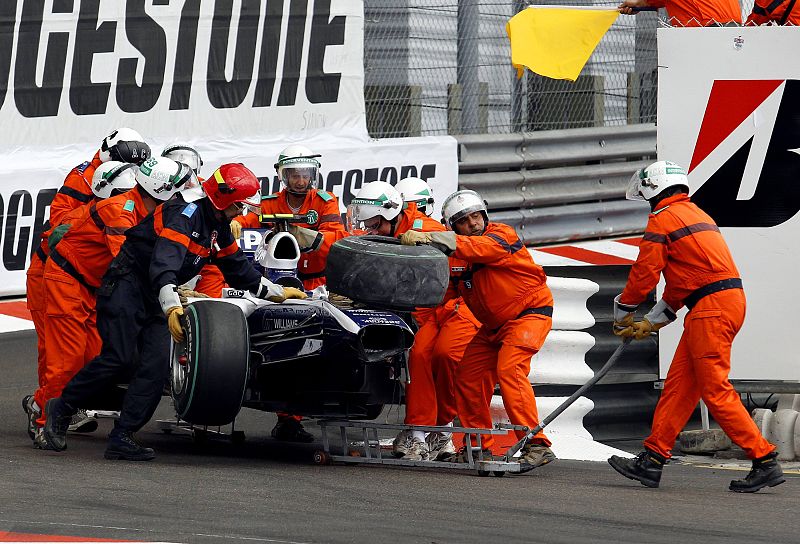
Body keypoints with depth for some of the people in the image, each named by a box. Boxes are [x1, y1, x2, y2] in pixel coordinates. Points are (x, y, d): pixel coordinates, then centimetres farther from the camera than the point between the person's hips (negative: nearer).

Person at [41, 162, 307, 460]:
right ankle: (61, 408, 0)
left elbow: (238, 268, 25)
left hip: (155, 298, 9)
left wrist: (276, 292, 28)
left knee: (156, 366, -7)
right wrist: (172, 305, -45)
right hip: (127, 286, -9)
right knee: (117, 359, -17)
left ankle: (121, 438, -10)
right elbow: (165, 262, -33)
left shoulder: (218, 226, 12)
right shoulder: (184, 213, -19)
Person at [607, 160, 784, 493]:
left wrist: (622, 313, 13)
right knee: (679, 383, 10)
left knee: (715, 390, -9)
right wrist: (651, 323, 29)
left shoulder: (662, 219, -4)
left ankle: (765, 462, -10)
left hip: (711, 307, -10)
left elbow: (644, 273, -4)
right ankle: (652, 460, 11)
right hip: (729, 301, 10)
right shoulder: (695, 214, 25)